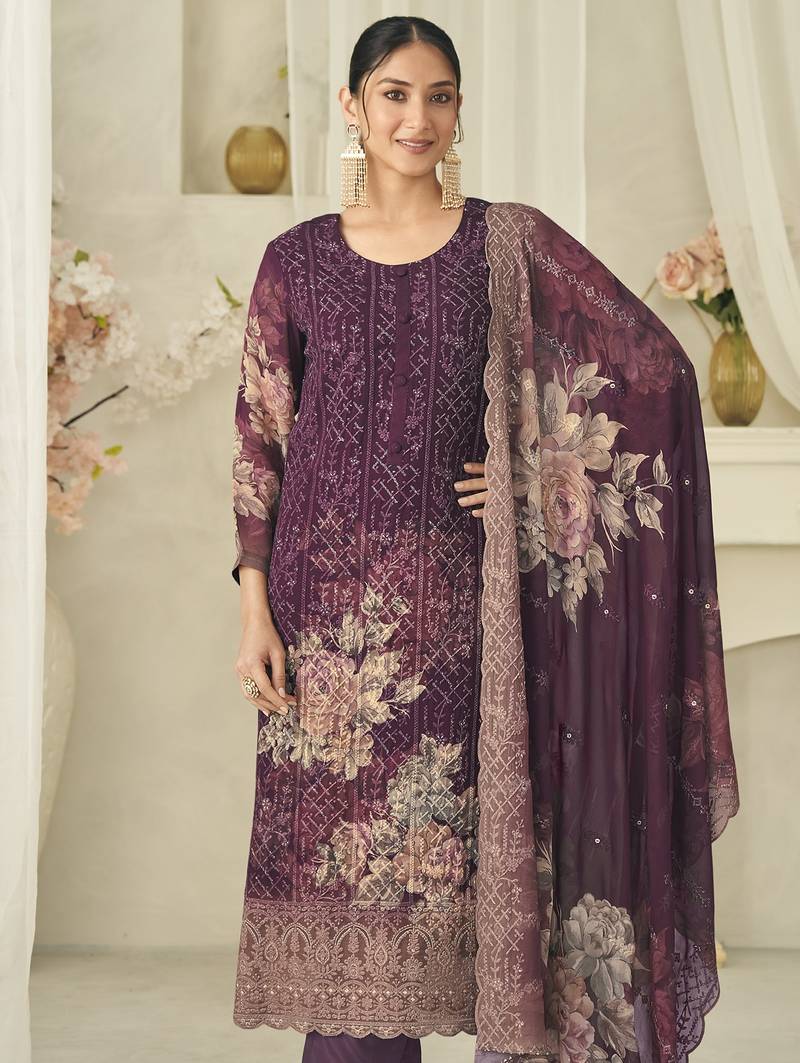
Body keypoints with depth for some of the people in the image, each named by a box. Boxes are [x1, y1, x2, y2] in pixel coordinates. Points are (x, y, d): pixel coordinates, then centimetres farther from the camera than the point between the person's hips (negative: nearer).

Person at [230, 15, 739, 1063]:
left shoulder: (510, 243, 3)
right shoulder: (298, 258, 7)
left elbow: (654, 366, 1)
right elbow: (260, 439, 6)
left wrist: (540, 481, -3)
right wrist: (254, 611, -1)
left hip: (456, 601, -1)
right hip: (328, 602, 1)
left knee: (460, 845, 0)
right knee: (336, 847, 3)